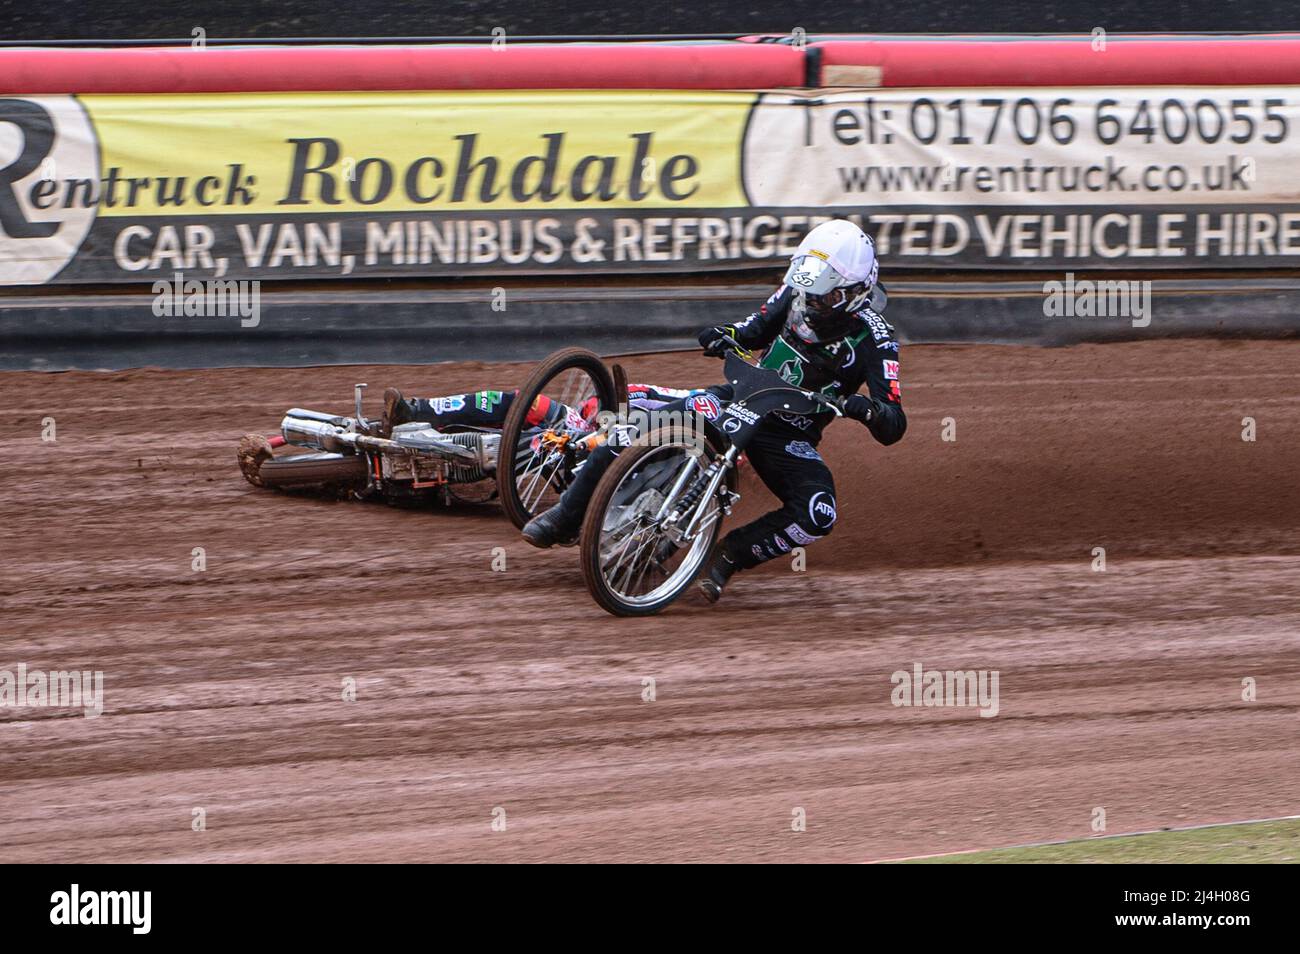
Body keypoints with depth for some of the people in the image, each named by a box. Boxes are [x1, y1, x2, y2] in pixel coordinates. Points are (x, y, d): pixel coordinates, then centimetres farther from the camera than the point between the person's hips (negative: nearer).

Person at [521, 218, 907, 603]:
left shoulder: (872, 338, -17)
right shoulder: (795, 292, -5)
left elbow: (894, 427, -21)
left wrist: (866, 409, -45)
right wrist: (727, 335, -7)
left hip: (789, 437, -3)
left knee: (818, 515, -30)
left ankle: (730, 555, -11)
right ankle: (566, 516, -6)